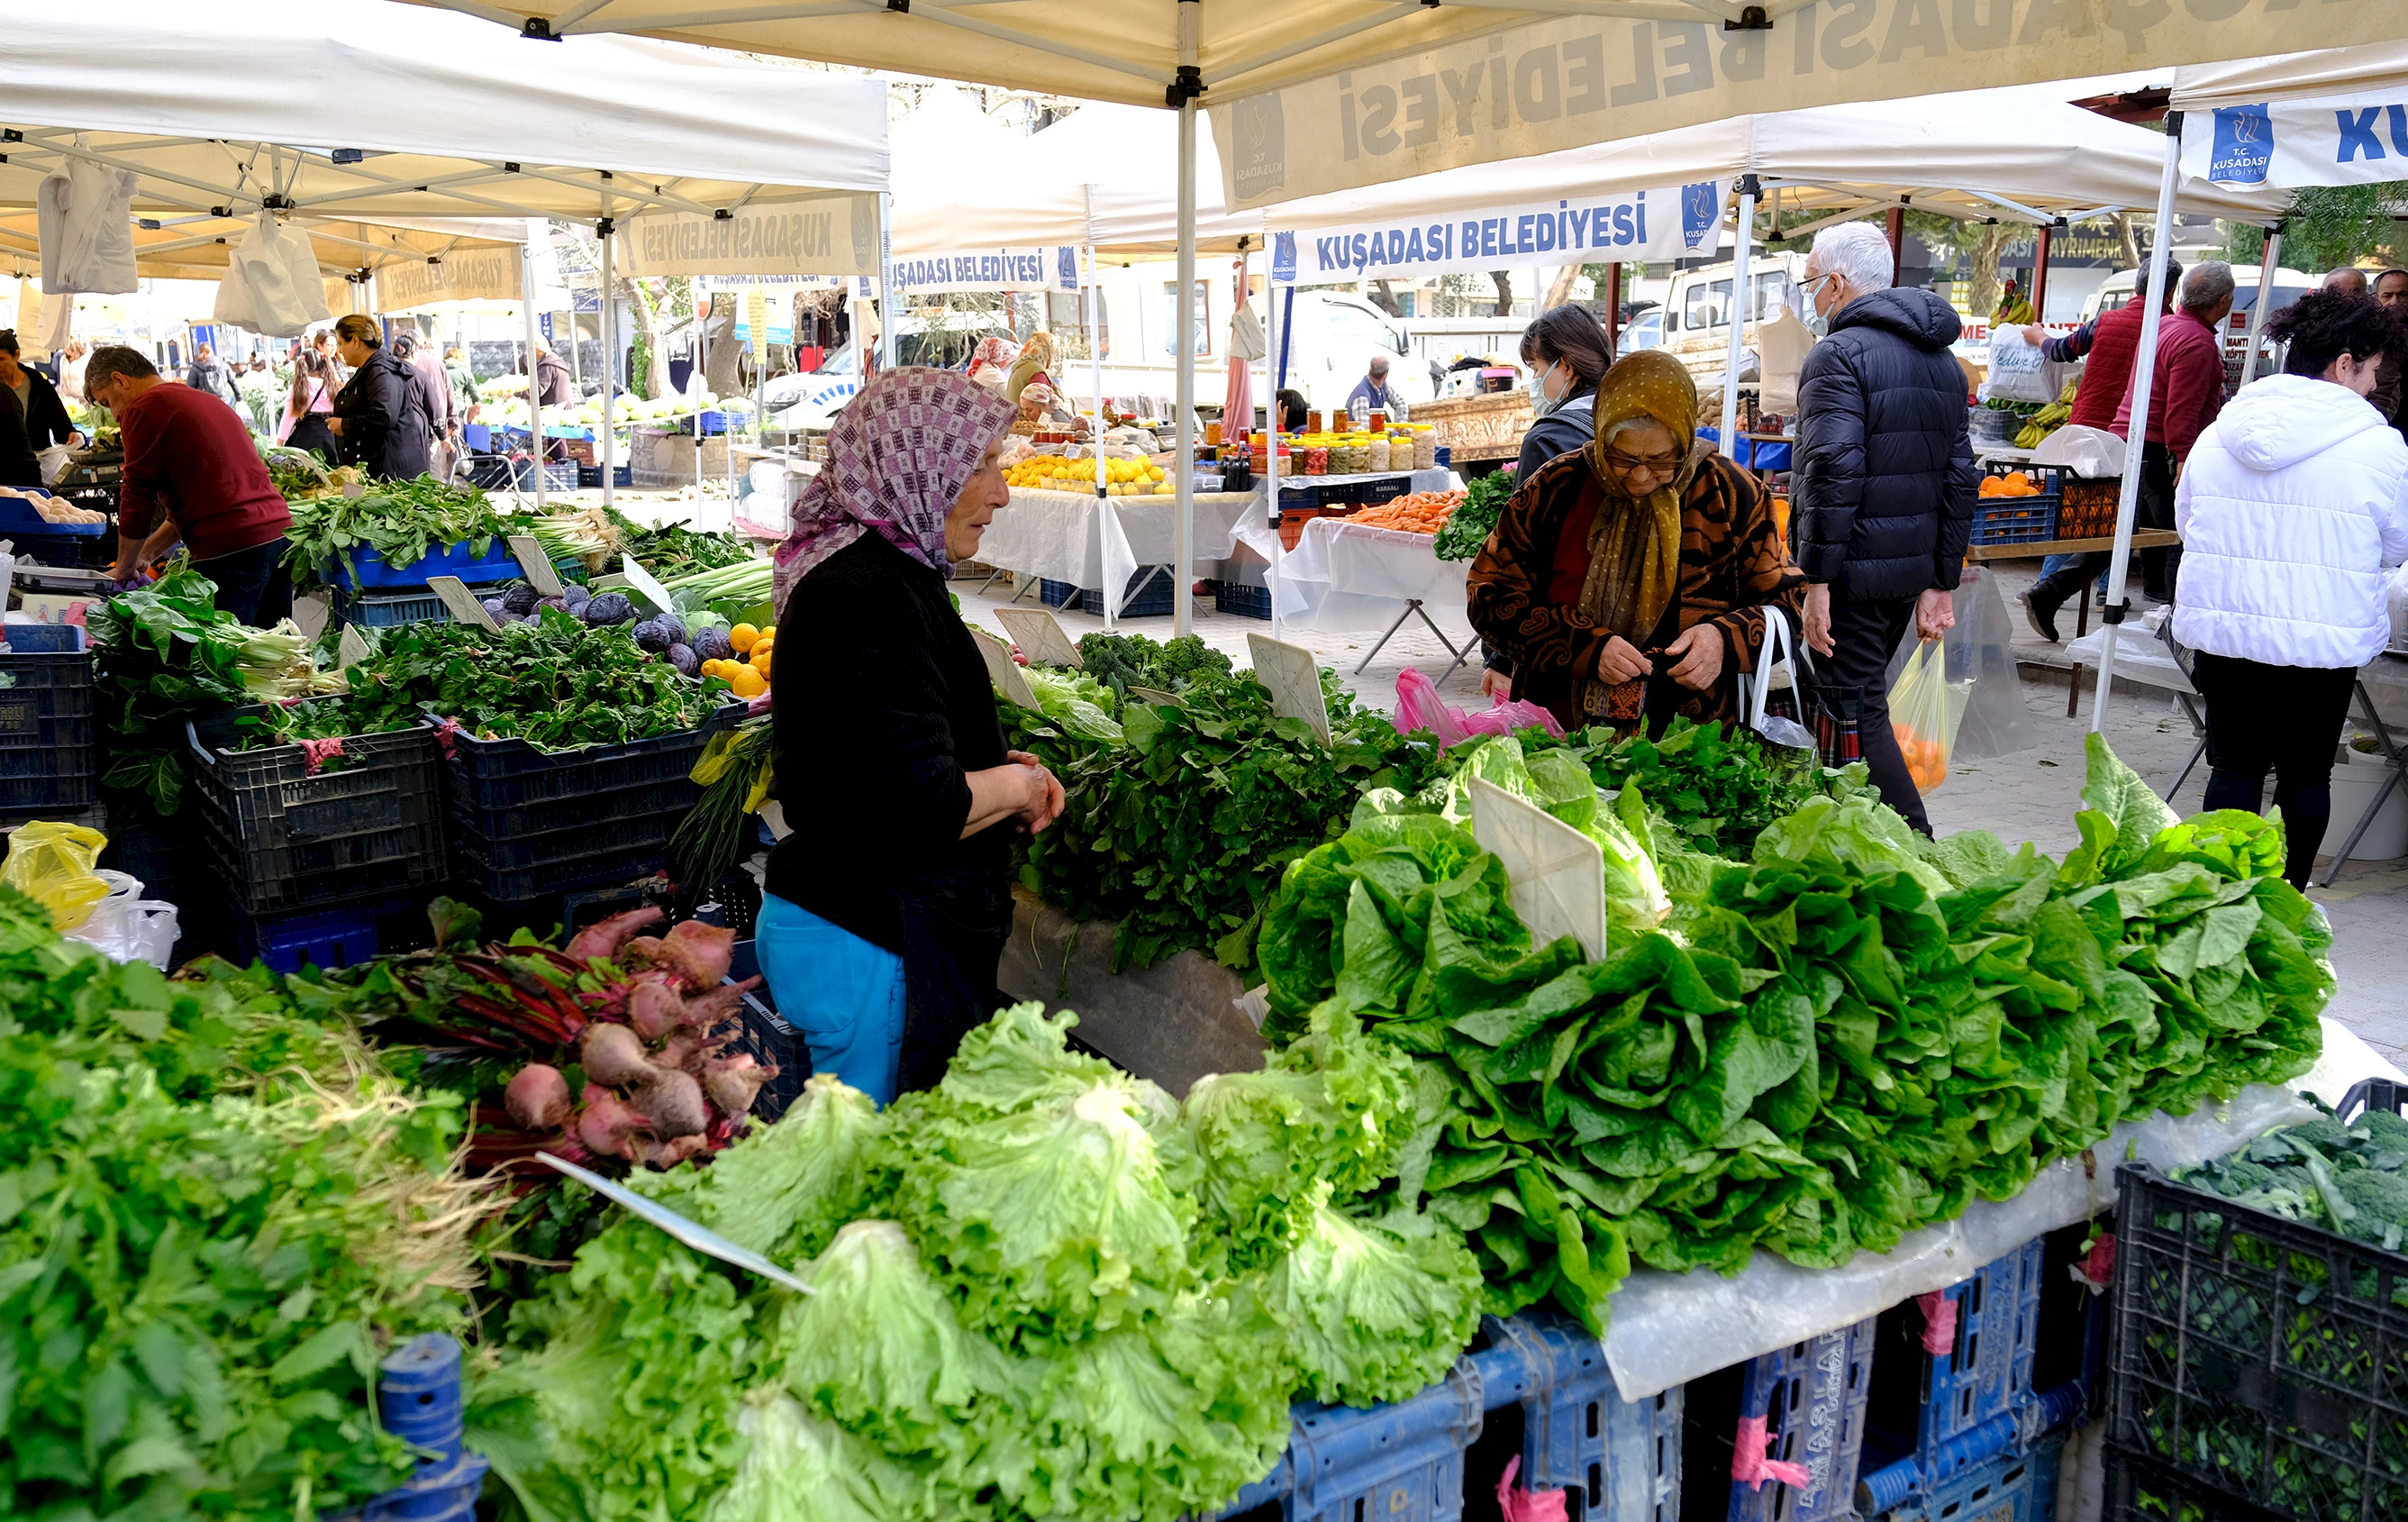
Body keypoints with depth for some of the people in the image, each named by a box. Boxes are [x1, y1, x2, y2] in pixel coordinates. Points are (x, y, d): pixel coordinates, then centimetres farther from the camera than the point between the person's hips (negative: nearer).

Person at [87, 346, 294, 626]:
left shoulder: (144, 409, -1)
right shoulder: (206, 401, 26)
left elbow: (136, 497, 0)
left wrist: (124, 569, 12)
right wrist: (148, 553, 32)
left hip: (232, 548, -8)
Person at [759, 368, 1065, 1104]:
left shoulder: (862, 567, 13)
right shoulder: (874, 595, -21)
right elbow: (919, 807, -28)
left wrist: (993, 769, 10)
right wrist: (1014, 785, -9)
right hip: (869, 953, -10)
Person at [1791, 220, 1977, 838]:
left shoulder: (1838, 354, -12)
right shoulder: (1943, 361, 16)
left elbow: (1833, 470, -22)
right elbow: (1959, 477, 16)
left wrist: (1817, 580, -20)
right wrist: (1941, 584, 18)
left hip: (1853, 571, -9)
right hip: (1911, 568, 9)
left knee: (1859, 717, -5)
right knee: (1860, 702, 19)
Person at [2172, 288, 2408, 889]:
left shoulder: (2219, 433, 2)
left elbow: (2185, 521, 14)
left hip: (2222, 629, 3)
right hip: (2326, 636, -3)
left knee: (2236, 765, 11)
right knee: (2306, 773, 11)